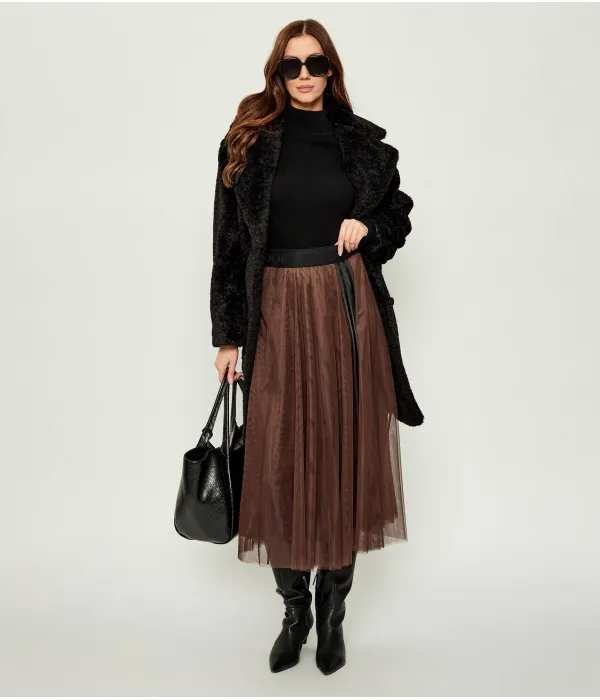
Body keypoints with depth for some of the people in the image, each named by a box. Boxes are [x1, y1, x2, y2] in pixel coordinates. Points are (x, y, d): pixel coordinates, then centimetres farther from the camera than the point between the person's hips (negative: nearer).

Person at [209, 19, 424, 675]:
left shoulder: (363, 140, 6)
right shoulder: (247, 141, 3)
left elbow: (398, 213, 18)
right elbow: (228, 243, 2)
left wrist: (368, 229, -6)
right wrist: (227, 336, -1)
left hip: (349, 307, 1)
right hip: (276, 313, 0)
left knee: (345, 454, 5)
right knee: (279, 462, 3)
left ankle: (332, 614, 23)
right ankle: (294, 611, 24)